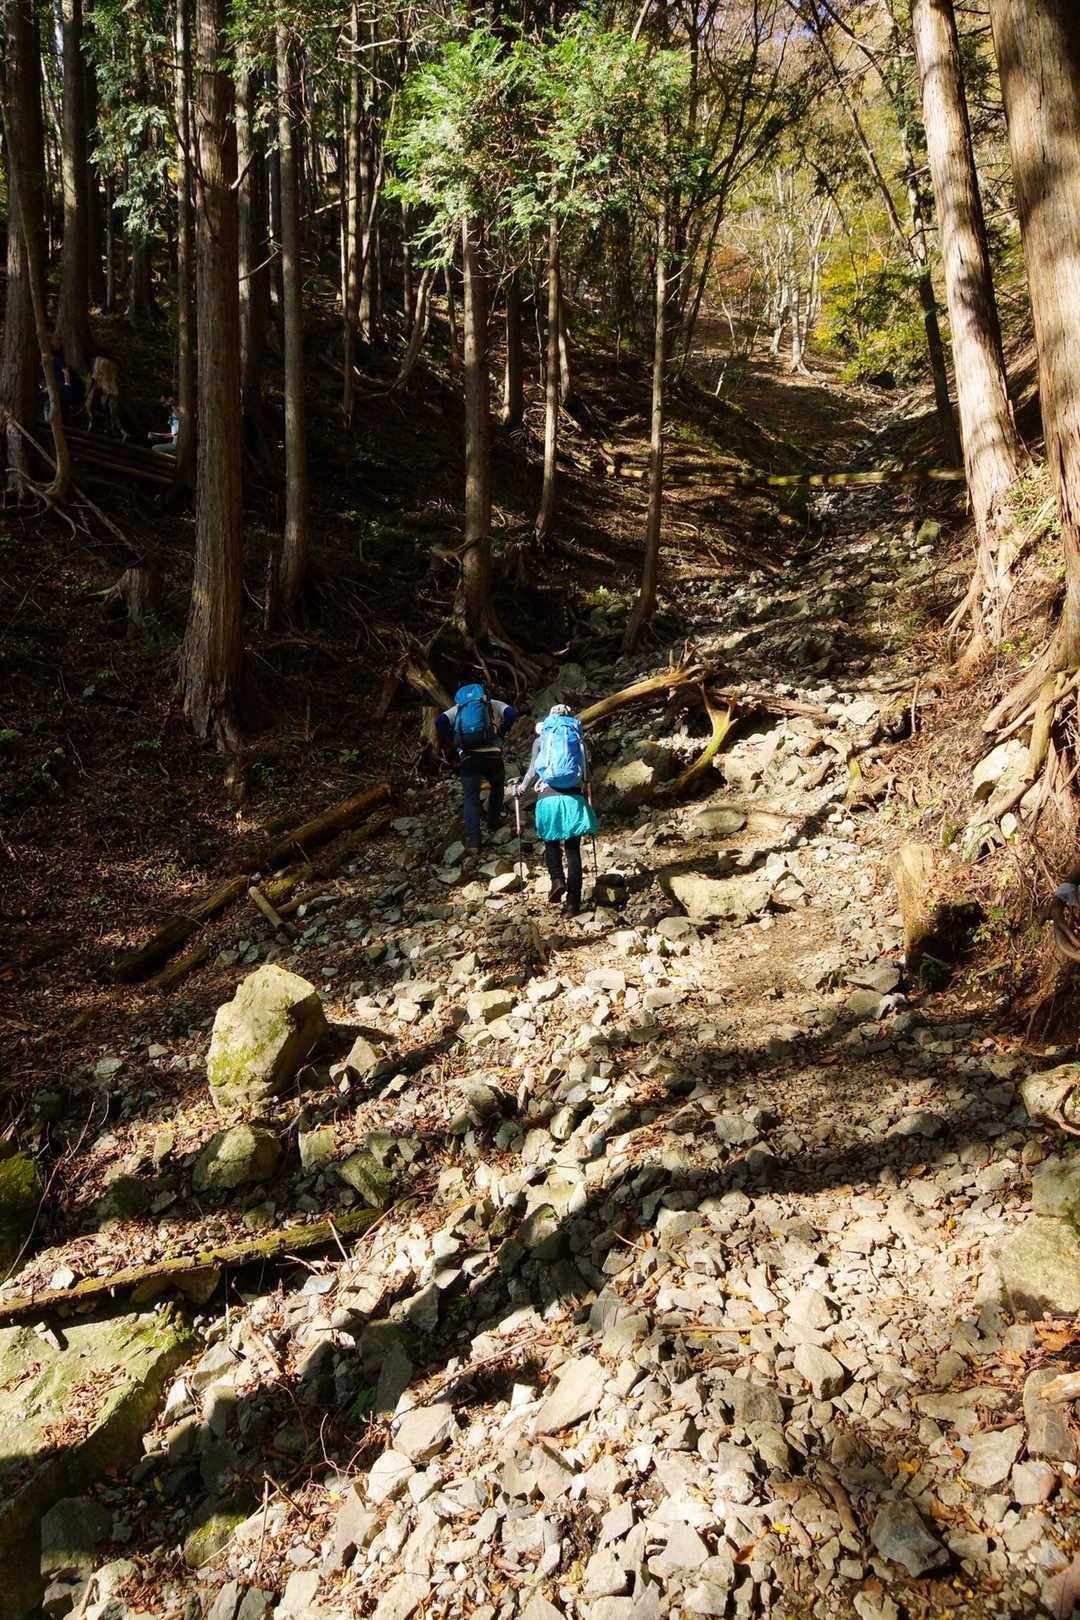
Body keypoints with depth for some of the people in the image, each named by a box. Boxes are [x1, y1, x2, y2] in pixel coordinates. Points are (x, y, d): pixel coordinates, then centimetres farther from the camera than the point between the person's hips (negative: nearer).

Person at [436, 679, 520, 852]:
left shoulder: (457, 708, 18)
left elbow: (440, 721, 0)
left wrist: (449, 743, 10)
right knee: (497, 786, 29)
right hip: (491, 754, 0)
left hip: (467, 758, 0)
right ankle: (494, 823, 35)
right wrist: (500, 733, 6)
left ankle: (474, 841, 0)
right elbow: (512, 714, -3)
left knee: (471, 799, 7)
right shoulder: (492, 704, 16)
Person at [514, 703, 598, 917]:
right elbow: (586, 773, 14)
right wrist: (585, 790, 33)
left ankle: (557, 879, -9)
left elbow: (533, 771, 5)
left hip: (548, 796, -1)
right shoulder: (578, 739, 11)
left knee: (551, 843, 18)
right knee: (573, 849, 4)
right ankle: (573, 903, 1)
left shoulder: (541, 740, 9)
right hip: (573, 797, 1)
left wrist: (521, 788, 22)